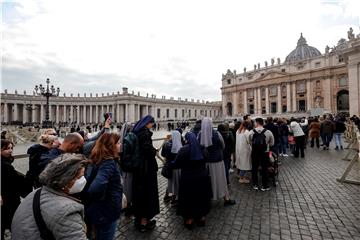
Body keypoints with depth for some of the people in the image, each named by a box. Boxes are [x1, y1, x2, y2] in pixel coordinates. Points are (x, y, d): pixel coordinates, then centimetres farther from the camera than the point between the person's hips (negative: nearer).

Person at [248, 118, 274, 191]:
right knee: (264, 169, 11)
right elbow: (272, 143, 1)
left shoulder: (251, 132, -8)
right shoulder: (268, 132, -11)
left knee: (254, 168, 14)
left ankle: (255, 185, 25)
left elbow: (249, 142, 2)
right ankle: (265, 186, 21)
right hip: (264, 153, -1)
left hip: (254, 152, 1)